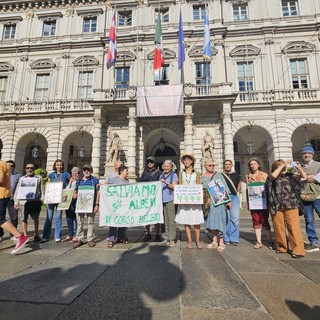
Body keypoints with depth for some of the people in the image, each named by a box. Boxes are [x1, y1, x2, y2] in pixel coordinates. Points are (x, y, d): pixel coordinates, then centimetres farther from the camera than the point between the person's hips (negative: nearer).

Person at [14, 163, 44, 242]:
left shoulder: (39, 178, 8)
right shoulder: (21, 179, 14)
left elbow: (41, 190, 5)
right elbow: (17, 190, 11)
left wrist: (41, 200, -3)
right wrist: (16, 201, 4)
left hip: (35, 201, -1)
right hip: (23, 201, 2)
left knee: (35, 218, 6)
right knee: (24, 219, 3)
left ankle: (36, 235, 20)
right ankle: (25, 235, 15)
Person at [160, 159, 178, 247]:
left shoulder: (174, 175, 1)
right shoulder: (161, 176, 18)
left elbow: (174, 187, -9)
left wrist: (166, 182, -20)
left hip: (170, 199, -5)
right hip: (162, 200, 5)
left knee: (171, 219, -3)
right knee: (165, 220, 8)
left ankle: (172, 239, 6)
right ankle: (165, 238, 15)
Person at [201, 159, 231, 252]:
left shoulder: (218, 175, 1)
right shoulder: (202, 177, 7)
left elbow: (225, 187, 0)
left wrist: (228, 200, -4)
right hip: (208, 202, 3)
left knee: (219, 220, -4)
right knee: (211, 221, 6)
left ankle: (221, 242, 5)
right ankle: (214, 242, 17)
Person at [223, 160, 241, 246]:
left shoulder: (236, 175, 11)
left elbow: (239, 184, 26)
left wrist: (236, 191, 12)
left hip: (234, 197, 1)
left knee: (235, 218, -3)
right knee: (226, 218, 2)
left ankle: (234, 239, 8)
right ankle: (226, 238, 13)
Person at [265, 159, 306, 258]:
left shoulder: (290, 176, 7)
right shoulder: (272, 179, 1)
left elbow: (304, 178, 13)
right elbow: (273, 176, -21)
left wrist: (299, 168, -4)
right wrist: (282, 165, -17)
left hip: (291, 206, 0)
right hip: (277, 207, 0)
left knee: (294, 228, -4)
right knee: (279, 228, 9)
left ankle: (299, 250, 2)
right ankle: (282, 247, 24)